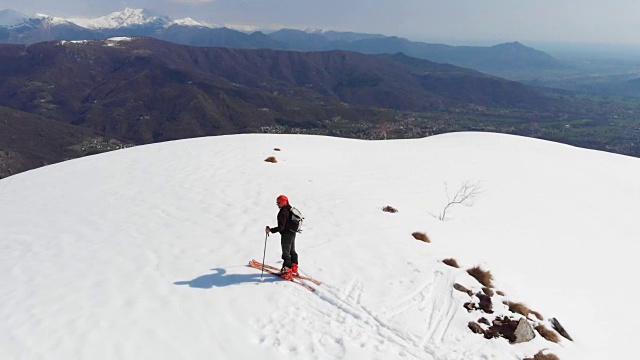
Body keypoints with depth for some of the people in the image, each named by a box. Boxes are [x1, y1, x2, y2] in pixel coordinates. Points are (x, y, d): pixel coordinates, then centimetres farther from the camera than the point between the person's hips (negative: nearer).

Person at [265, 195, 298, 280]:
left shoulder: (283, 212, -23)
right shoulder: (291, 210, 6)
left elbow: (281, 227, -26)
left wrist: (271, 230, -21)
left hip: (286, 235, -10)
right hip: (292, 233, 10)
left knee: (286, 253, 1)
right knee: (292, 252, 20)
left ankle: (287, 272, 7)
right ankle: (294, 269, 30)